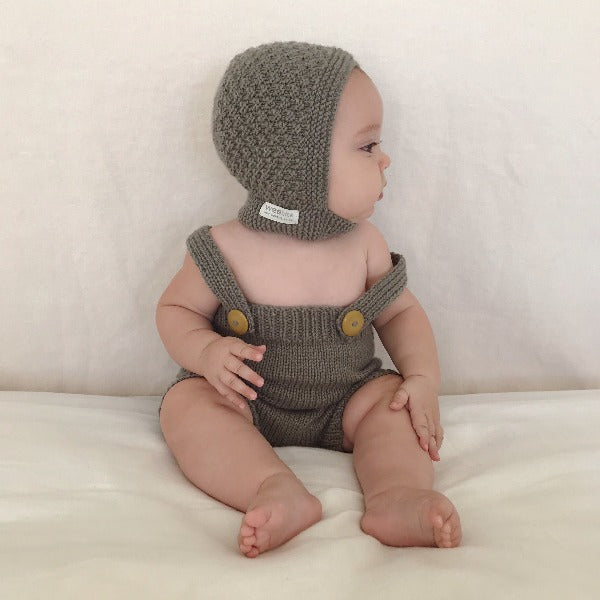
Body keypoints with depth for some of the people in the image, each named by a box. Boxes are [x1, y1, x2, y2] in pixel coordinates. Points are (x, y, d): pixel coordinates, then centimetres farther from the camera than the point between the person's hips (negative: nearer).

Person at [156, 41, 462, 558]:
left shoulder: (364, 244, -6)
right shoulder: (225, 251, -14)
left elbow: (400, 312, 6)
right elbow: (175, 309, -1)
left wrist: (424, 377, -12)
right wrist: (206, 351, -24)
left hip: (344, 403, 2)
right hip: (245, 400, -2)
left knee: (394, 397, -21)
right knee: (186, 402, -27)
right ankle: (277, 491, -45)